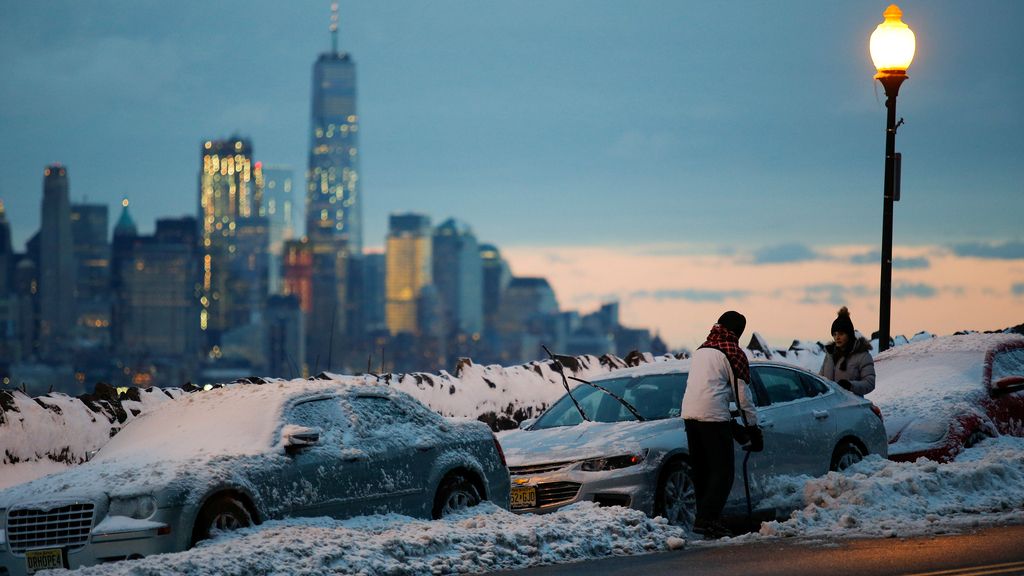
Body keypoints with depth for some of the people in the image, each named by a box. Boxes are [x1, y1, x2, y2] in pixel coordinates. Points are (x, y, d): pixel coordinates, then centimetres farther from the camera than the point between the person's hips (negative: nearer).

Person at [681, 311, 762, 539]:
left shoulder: (701, 350, 22)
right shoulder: (733, 353, -1)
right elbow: (742, 394, -2)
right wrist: (753, 428, 5)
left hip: (689, 413, 7)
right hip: (713, 415, -7)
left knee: (701, 470, 14)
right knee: (722, 472, -7)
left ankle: (705, 516, 15)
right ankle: (707, 519, -18)